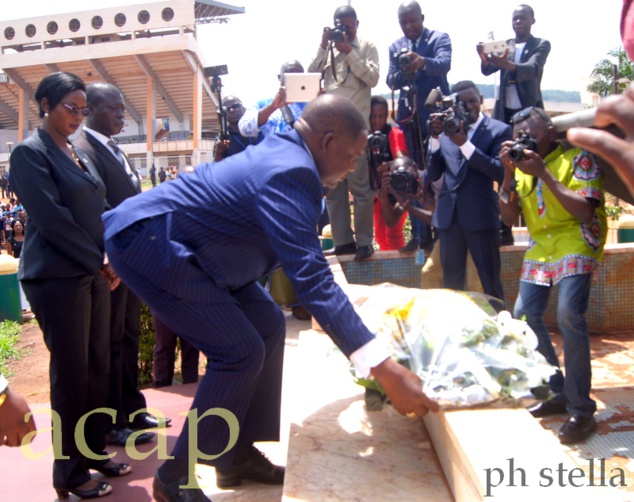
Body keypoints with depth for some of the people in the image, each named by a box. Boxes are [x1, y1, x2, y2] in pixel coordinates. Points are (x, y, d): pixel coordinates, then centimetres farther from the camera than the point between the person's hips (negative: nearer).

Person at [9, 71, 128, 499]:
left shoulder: (80, 154, 16)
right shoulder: (30, 152, -8)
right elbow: (51, 217, -16)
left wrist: (110, 257, -2)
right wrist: (98, 260, -13)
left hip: (93, 272, 7)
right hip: (58, 276, -7)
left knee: (98, 367, 11)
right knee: (71, 373, -1)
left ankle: (95, 451, 26)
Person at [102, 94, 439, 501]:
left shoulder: (284, 154, 7)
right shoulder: (290, 173, -25)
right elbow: (312, 279, -34)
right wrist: (384, 369, -35)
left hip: (181, 244, 10)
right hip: (147, 239, -10)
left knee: (268, 324, 8)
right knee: (240, 352, -13)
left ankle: (239, 454, 17)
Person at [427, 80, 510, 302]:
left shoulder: (499, 130, 1)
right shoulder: (446, 128, 10)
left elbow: (500, 172, -12)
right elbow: (433, 175, 6)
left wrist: (464, 143, -17)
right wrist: (435, 138, -7)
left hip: (481, 215, -3)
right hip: (449, 215, 4)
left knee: (490, 282, 3)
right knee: (451, 282, 12)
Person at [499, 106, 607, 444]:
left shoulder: (578, 158, -4)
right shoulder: (524, 165, 12)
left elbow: (585, 210, -17)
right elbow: (508, 214, 6)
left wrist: (543, 172, -18)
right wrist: (509, 173, -6)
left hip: (576, 242, -7)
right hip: (540, 246, 7)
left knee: (569, 315, -22)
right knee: (525, 315, 2)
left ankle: (581, 410, -12)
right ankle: (558, 393, 17)